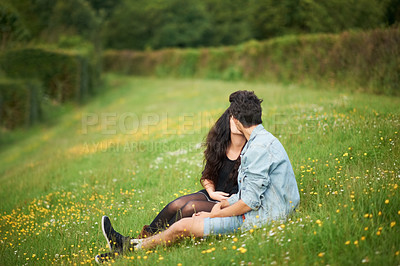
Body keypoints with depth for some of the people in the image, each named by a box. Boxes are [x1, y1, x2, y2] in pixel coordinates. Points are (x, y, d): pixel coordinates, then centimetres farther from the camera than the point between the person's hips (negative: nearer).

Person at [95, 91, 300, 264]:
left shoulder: (259, 147, -21)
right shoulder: (262, 139, 14)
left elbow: (250, 201, -23)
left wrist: (214, 215, -11)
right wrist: (222, 205, 5)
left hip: (259, 218, -10)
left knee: (183, 226, -5)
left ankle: (131, 248, 13)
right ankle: (130, 244, 17)